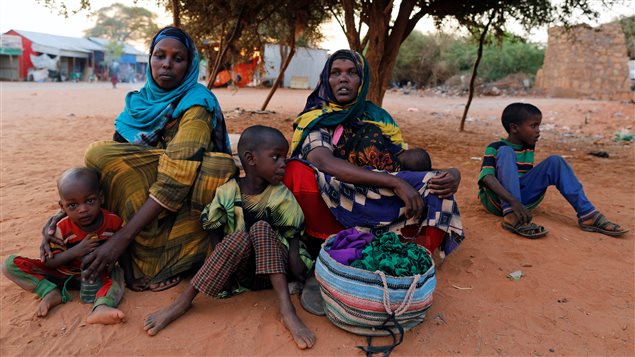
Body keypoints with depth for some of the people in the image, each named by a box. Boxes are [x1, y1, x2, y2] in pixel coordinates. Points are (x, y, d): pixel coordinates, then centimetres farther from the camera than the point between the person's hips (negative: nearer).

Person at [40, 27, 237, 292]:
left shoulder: (196, 106, -16)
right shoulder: (140, 102, 4)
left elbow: (175, 182, -26)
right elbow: (108, 163, 0)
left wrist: (122, 238, -30)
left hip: (185, 208, -5)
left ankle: (156, 262, -15)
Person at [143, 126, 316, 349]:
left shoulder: (282, 196, -3)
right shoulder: (227, 193, -4)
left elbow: (293, 234, 0)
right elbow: (216, 232, 2)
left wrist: (294, 258, -19)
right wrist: (218, 262, -13)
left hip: (275, 265, 0)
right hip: (242, 269, 0)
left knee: (261, 228, -28)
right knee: (240, 237, -31)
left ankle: (287, 309, -35)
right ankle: (184, 301, -24)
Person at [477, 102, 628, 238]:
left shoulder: (529, 147, 8)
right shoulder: (495, 148, -13)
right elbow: (487, 178, -29)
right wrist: (513, 202, -42)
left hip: (522, 196, 6)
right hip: (498, 200, -6)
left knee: (555, 161, -7)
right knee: (506, 152, -28)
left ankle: (587, 215, -12)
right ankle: (512, 217, -41)